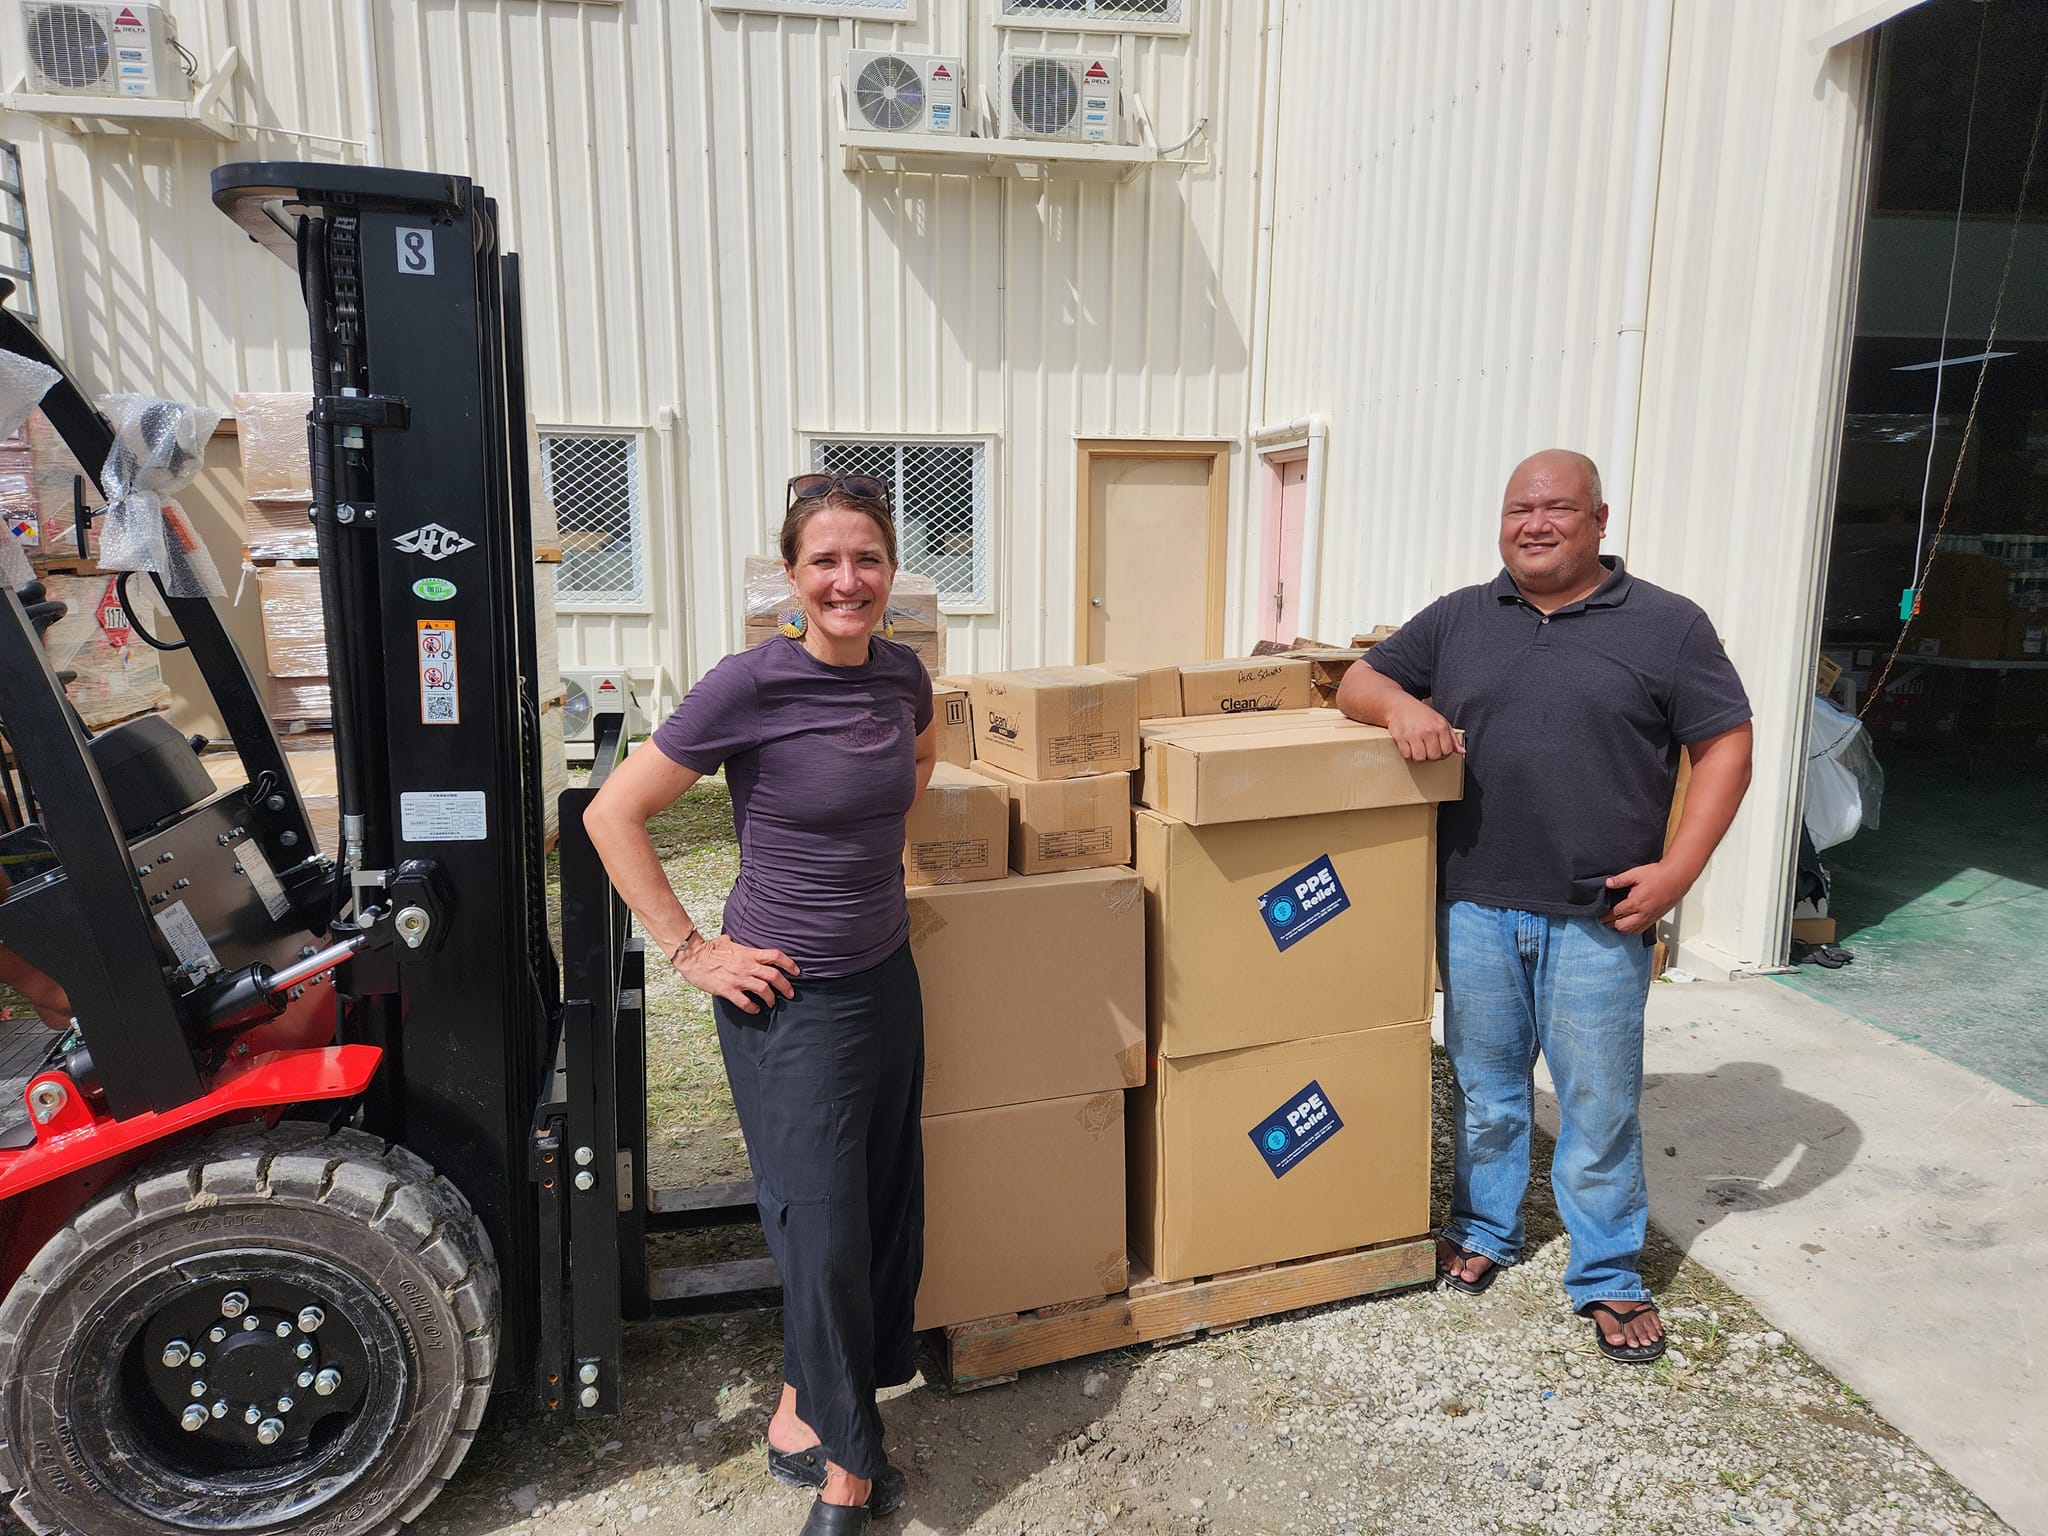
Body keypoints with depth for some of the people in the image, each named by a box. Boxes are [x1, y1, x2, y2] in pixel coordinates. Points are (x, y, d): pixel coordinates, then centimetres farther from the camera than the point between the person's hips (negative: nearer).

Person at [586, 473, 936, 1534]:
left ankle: (803, 1416, 37)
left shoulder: (901, 673, 0)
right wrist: (690, 952, -13)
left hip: (886, 975, 7)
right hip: (790, 998, -6)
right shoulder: (752, 683, -18)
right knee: (825, 1231, 2)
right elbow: (613, 815, -14)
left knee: (885, 1206, 15)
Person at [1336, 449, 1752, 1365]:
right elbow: (1357, 682, 11)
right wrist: (1401, 703, -13)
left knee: (1599, 1102, 7)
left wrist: (1678, 867, -11)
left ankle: (1608, 1278, 26)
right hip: (1475, 909, 3)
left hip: (1598, 919, -2)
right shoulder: (1457, 619, 9)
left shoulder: (1665, 625, 1)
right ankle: (1484, 1228, 37)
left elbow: (1725, 745, 0)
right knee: (1485, 1085, 16)